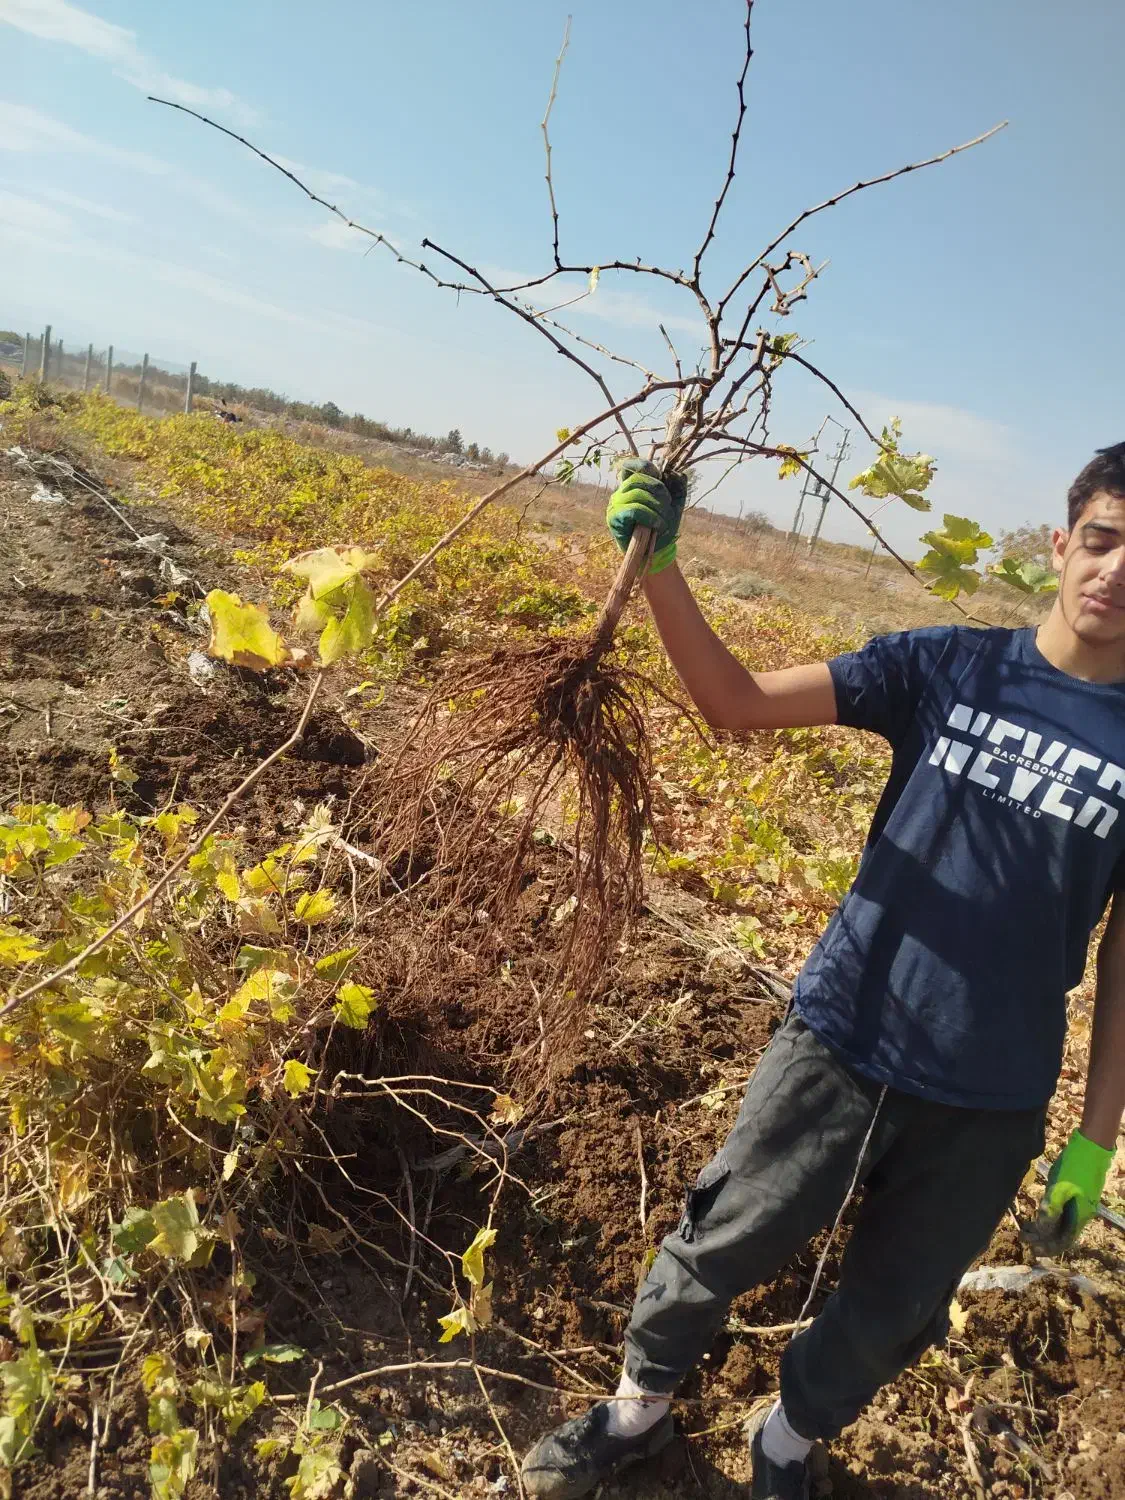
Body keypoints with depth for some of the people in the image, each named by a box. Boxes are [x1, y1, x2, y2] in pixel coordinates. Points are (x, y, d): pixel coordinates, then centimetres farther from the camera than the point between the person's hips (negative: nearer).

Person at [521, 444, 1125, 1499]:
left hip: (988, 1103, 2)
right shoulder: (946, 667, -7)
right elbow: (736, 703, -13)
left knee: (890, 1310, 19)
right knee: (720, 1245, 12)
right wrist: (656, 560, -25)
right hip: (840, 1041, -1)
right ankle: (638, 1408, 42)